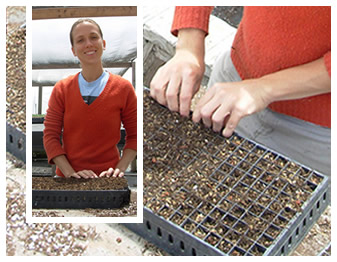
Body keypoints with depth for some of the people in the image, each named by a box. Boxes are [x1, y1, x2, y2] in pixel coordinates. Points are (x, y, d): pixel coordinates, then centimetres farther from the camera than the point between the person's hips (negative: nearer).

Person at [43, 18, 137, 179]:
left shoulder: (123, 88, -3)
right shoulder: (61, 89, 0)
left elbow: (134, 136, 0)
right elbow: (50, 136, -3)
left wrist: (119, 169, -13)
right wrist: (70, 173, -14)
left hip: (108, 178, -1)